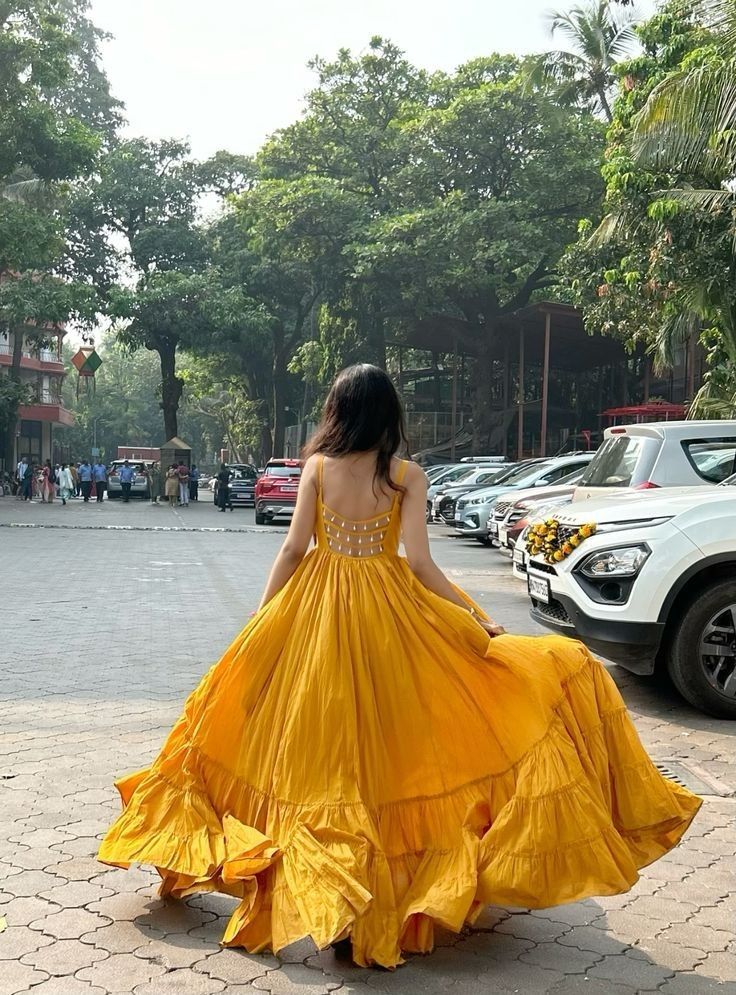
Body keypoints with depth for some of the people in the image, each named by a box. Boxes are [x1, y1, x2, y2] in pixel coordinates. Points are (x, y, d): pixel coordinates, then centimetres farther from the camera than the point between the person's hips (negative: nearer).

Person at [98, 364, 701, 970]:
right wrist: (479, 618, -5)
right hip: (385, 611, -1)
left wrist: (260, 617, 5)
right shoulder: (407, 476, -5)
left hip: (314, 608, 2)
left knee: (317, 737, 12)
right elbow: (420, 564, -12)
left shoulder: (317, 467, -1)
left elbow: (294, 549, -3)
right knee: (382, 736, 10)